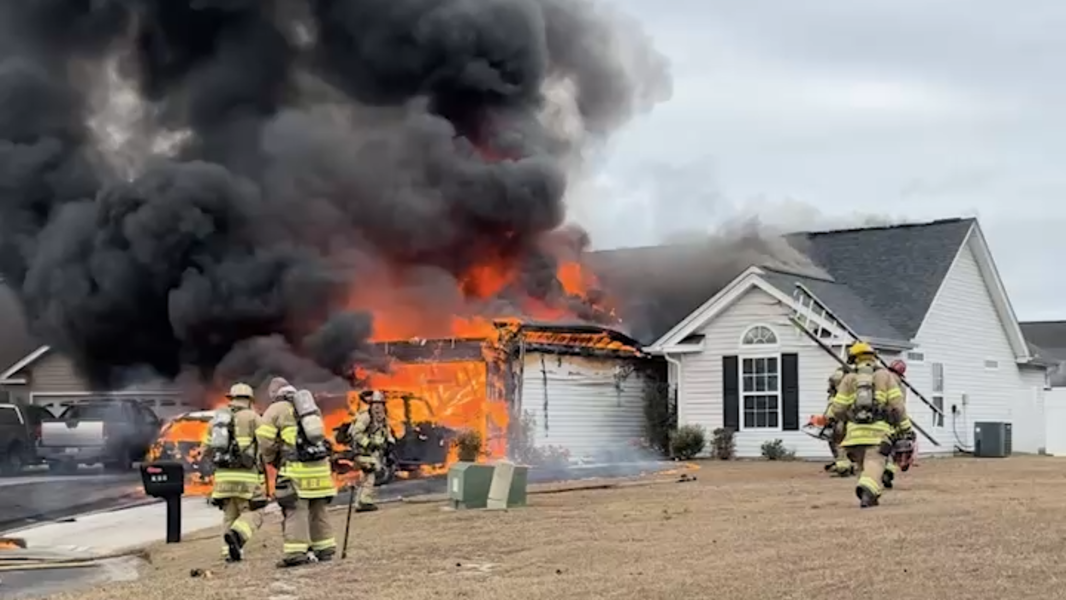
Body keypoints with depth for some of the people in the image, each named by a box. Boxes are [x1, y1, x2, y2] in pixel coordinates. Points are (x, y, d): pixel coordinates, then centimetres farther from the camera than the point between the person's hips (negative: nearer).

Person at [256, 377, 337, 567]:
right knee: (318, 510, 14)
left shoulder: (275, 410, 2)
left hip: (296, 467, -6)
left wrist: (271, 459, 13)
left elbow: (265, 440, -5)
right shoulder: (308, 406, 20)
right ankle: (325, 549, 17)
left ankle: (296, 552, -11)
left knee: (295, 510, -6)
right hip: (320, 465, 6)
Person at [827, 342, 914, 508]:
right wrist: (907, 428, 5)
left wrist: (830, 415, 28)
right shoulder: (885, 375, 7)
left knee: (863, 466, 18)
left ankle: (870, 497, 13)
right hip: (878, 430, -2)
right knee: (874, 464, -12)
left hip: (855, 430, 2)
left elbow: (838, 408, 6)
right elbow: (897, 404, 1)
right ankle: (867, 490, -36)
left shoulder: (849, 379, 9)